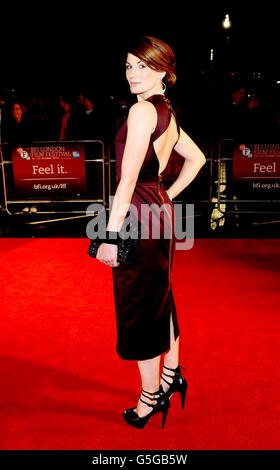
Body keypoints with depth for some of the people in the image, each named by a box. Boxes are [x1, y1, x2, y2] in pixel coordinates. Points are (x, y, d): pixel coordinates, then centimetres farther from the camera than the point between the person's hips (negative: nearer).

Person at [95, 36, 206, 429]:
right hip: (160, 212, 9)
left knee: (139, 308, 4)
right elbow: (197, 158, 23)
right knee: (160, 297, 20)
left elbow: (128, 179, -21)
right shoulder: (168, 113, 13)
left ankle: (150, 399, 22)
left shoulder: (142, 111, -15)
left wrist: (110, 235, -20)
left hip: (140, 219, -9)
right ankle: (172, 374, 39)